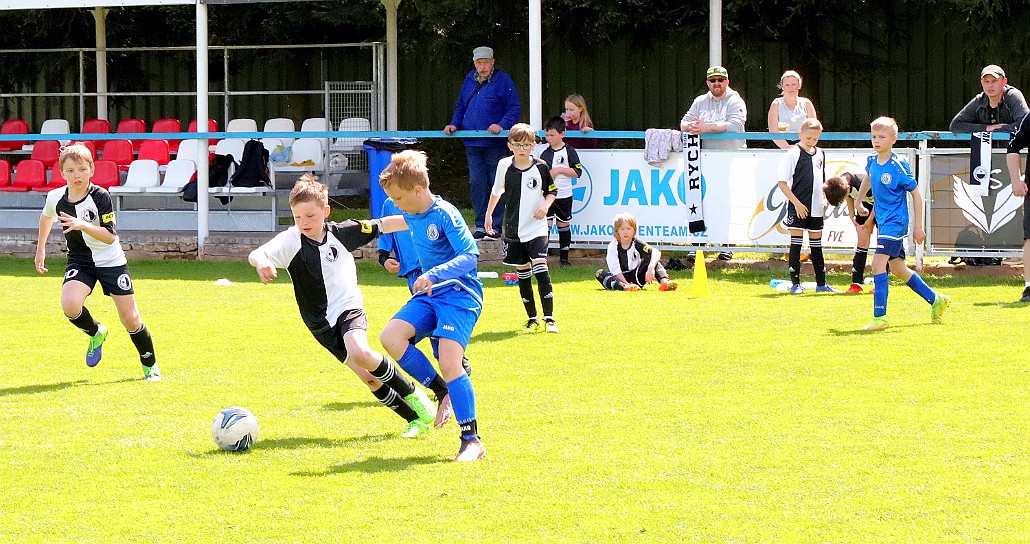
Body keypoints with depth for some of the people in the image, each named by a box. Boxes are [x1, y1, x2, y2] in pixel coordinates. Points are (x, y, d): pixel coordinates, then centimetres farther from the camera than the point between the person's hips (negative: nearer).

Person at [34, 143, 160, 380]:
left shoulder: (100, 196, -19)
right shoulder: (56, 197, -8)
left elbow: (110, 237, -25)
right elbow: (46, 216, 18)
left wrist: (83, 225, -39)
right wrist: (40, 248, 23)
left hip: (111, 261, -2)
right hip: (80, 261, 2)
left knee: (130, 320, -2)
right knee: (70, 306, -27)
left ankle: (150, 365, 24)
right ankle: (96, 333, 6)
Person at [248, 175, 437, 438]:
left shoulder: (341, 232, -7)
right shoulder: (291, 240, -13)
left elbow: (383, 225, 4)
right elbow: (256, 254, -28)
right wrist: (261, 262, -51)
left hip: (349, 308, -1)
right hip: (321, 322, 1)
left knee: (360, 353, -30)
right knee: (368, 377, -7)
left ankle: (413, 394, -9)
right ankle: (416, 419, 8)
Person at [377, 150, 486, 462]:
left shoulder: (445, 215, -16)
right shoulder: (411, 217, 9)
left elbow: (470, 257, -24)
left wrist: (433, 275, -34)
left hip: (460, 294, -8)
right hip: (430, 295, 8)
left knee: (449, 363, -20)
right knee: (390, 336, -13)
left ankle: (472, 439, -11)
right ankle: (443, 393, 0)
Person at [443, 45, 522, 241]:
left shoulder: (502, 80, -3)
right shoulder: (469, 80, 14)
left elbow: (514, 108, -5)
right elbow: (460, 106, 23)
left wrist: (502, 125, -19)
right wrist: (454, 124, 7)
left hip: (495, 143, -5)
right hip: (472, 143, 5)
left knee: (496, 183, 0)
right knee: (476, 183, 3)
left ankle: (496, 226, 5)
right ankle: (481, 225, 8)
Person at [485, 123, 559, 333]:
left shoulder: (540, 167, -6)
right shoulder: (505, 166, -1)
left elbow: (552, 190, 7)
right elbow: (497, 190, 16)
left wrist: (545, 205, -11)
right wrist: (489, 214, 20)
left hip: (536, 228, -3)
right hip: (513, 229, 3)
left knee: (540, 268, -17)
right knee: (522, 273, 8)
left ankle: (549, 318, -15)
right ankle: (532, 318, 18)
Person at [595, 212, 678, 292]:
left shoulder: (638, 244, -5)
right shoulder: (613, 246, -7)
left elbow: (656, 252, -22)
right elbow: (615, 270, -15)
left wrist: (651, 267, -42)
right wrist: (626, 284, -29)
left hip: (637, 278, 1)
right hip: (620, 278, -1)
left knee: (650, 256, -15)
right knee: (599, 273, -28)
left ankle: (664, 281, -37)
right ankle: (623, 286, -56)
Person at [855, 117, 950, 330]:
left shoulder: (899, 166, -16)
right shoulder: (872, 161, 3)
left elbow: (916, 195, -10)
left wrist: (918, 226, -10)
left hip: (895, 222, -8)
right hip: (882, 222, 8)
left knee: (878, 263, -20)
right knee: (898, 268, 15)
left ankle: (879, 317, -19)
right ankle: (935, 300, 32)